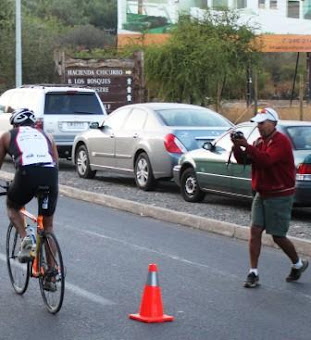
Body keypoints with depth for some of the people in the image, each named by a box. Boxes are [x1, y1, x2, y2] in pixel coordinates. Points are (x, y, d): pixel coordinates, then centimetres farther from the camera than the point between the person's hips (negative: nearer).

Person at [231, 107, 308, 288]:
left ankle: (299, 264, 25)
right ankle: (254, 273, 0)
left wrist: (247, 146, -33)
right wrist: (237, 147, -10)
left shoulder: (281, 141, -16)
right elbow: (243, 160, 7)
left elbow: (266, 159, -31)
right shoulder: (260, 141, 12)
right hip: (262, 194, 8)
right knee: (255, 231, -2)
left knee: (278, 236, 0)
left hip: (280, 196, -8)